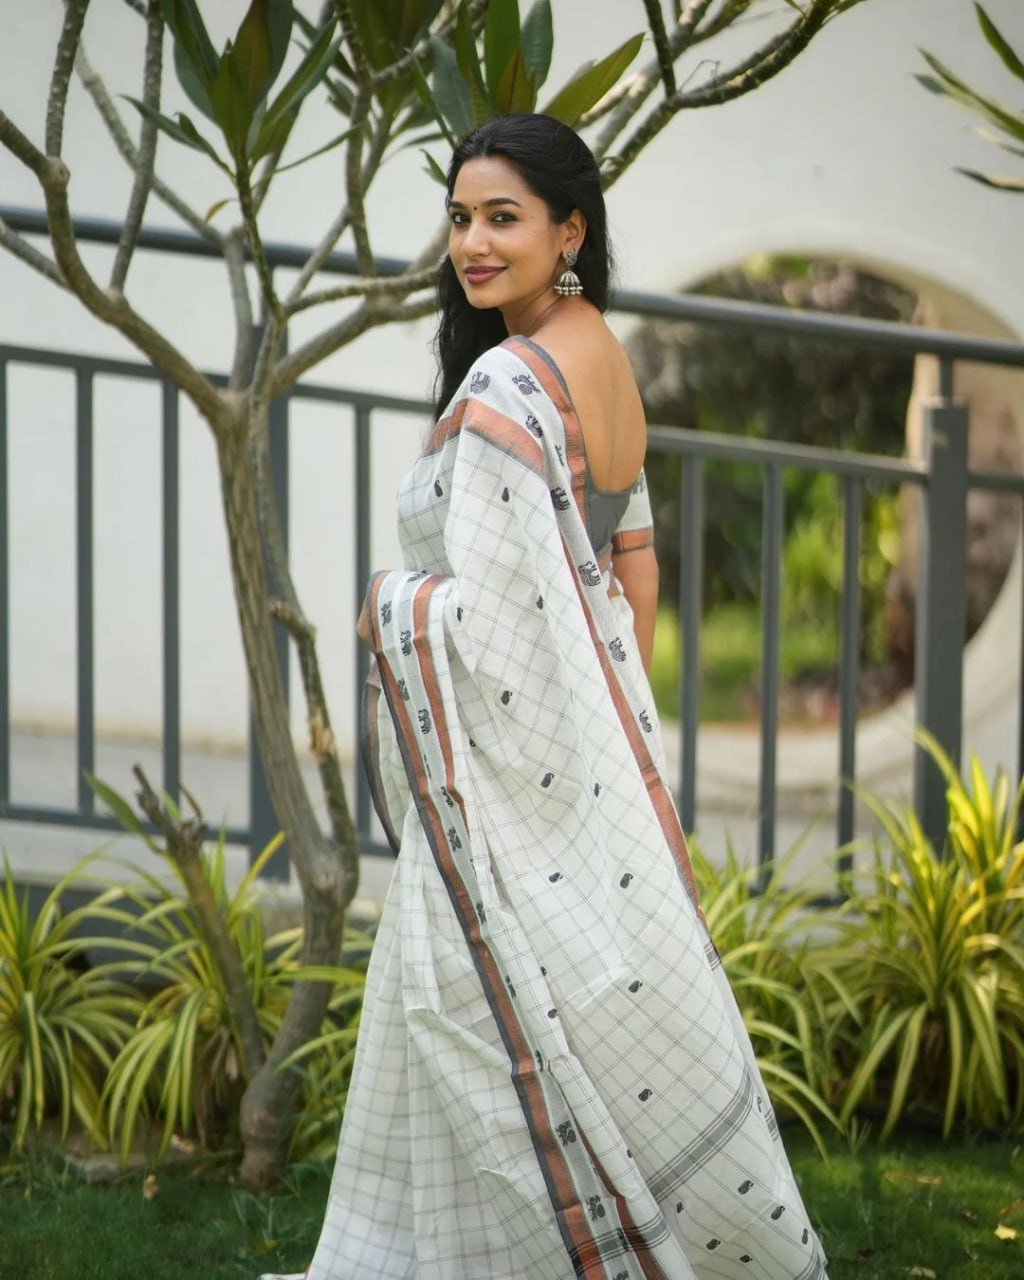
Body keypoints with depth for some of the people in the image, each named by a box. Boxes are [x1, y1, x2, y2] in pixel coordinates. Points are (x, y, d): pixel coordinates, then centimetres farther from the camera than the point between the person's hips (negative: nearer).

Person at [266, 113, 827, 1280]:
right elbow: (634, 563, 16)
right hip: (589, 740, 10)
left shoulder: (506, 383, -22)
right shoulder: (604, 360, 8)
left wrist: (387, 605, -5)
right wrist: (627, 731, 22)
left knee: (533, 1039, 0)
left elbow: (486, 610, -26)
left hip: (509, 765, -10)